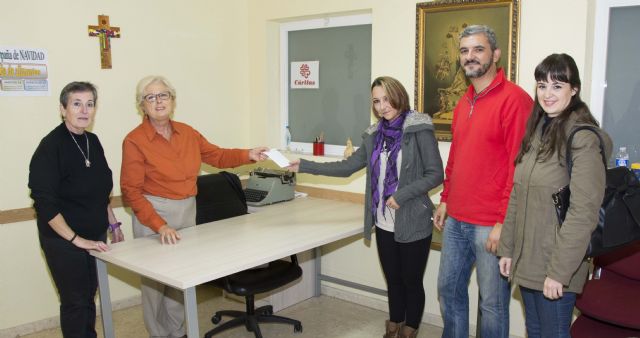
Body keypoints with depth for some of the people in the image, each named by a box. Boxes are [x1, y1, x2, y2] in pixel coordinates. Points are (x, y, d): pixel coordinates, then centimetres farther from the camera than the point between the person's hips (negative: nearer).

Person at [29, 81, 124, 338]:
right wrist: (76, 239, -20)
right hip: (64, 241, -6)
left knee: (89, 296, 16)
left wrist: (113, 224, 14)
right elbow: (45, 203, -19)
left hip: (96, 236, 6)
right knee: (75, 301, 4)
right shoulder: (51, 146, -16)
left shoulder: (92, 141, 5)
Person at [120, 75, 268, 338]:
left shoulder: (186, 132, 4)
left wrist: (248, 155, -3)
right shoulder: (135, 141, -12)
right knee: (155, 280, 5)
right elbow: (131, 191, -14)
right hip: (154, 215, -5)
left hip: (187, 211, 5)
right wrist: (159, 225, -23)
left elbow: (217, 156, 13)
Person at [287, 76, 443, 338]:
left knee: (412, 282, 11)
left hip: (413, 224, -5)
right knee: (393, 281, 19)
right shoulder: (374, 135, 8)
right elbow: (347, 167, 8)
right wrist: (304, 166, 3)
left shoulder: (419, 130, -10)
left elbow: (435, 174, -12)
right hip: (384, 224, 5)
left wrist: (402, 195, -21)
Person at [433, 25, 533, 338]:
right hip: (456, 219, 8)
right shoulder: (464, 102, 13)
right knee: (448, 289, 17)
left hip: (491, 225, -8)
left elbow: (519, 166, -16)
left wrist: (504, 222, -17)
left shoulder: (514, 99, -12)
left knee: (492, 301, 5)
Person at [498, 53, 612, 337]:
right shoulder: (536, 132, 9)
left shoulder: (583, 138, -15)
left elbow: (583, 212, -19)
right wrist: (507, 249, 9)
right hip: (526, 262, 7)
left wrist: (559, 271, -19)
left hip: (556, 266, -7)